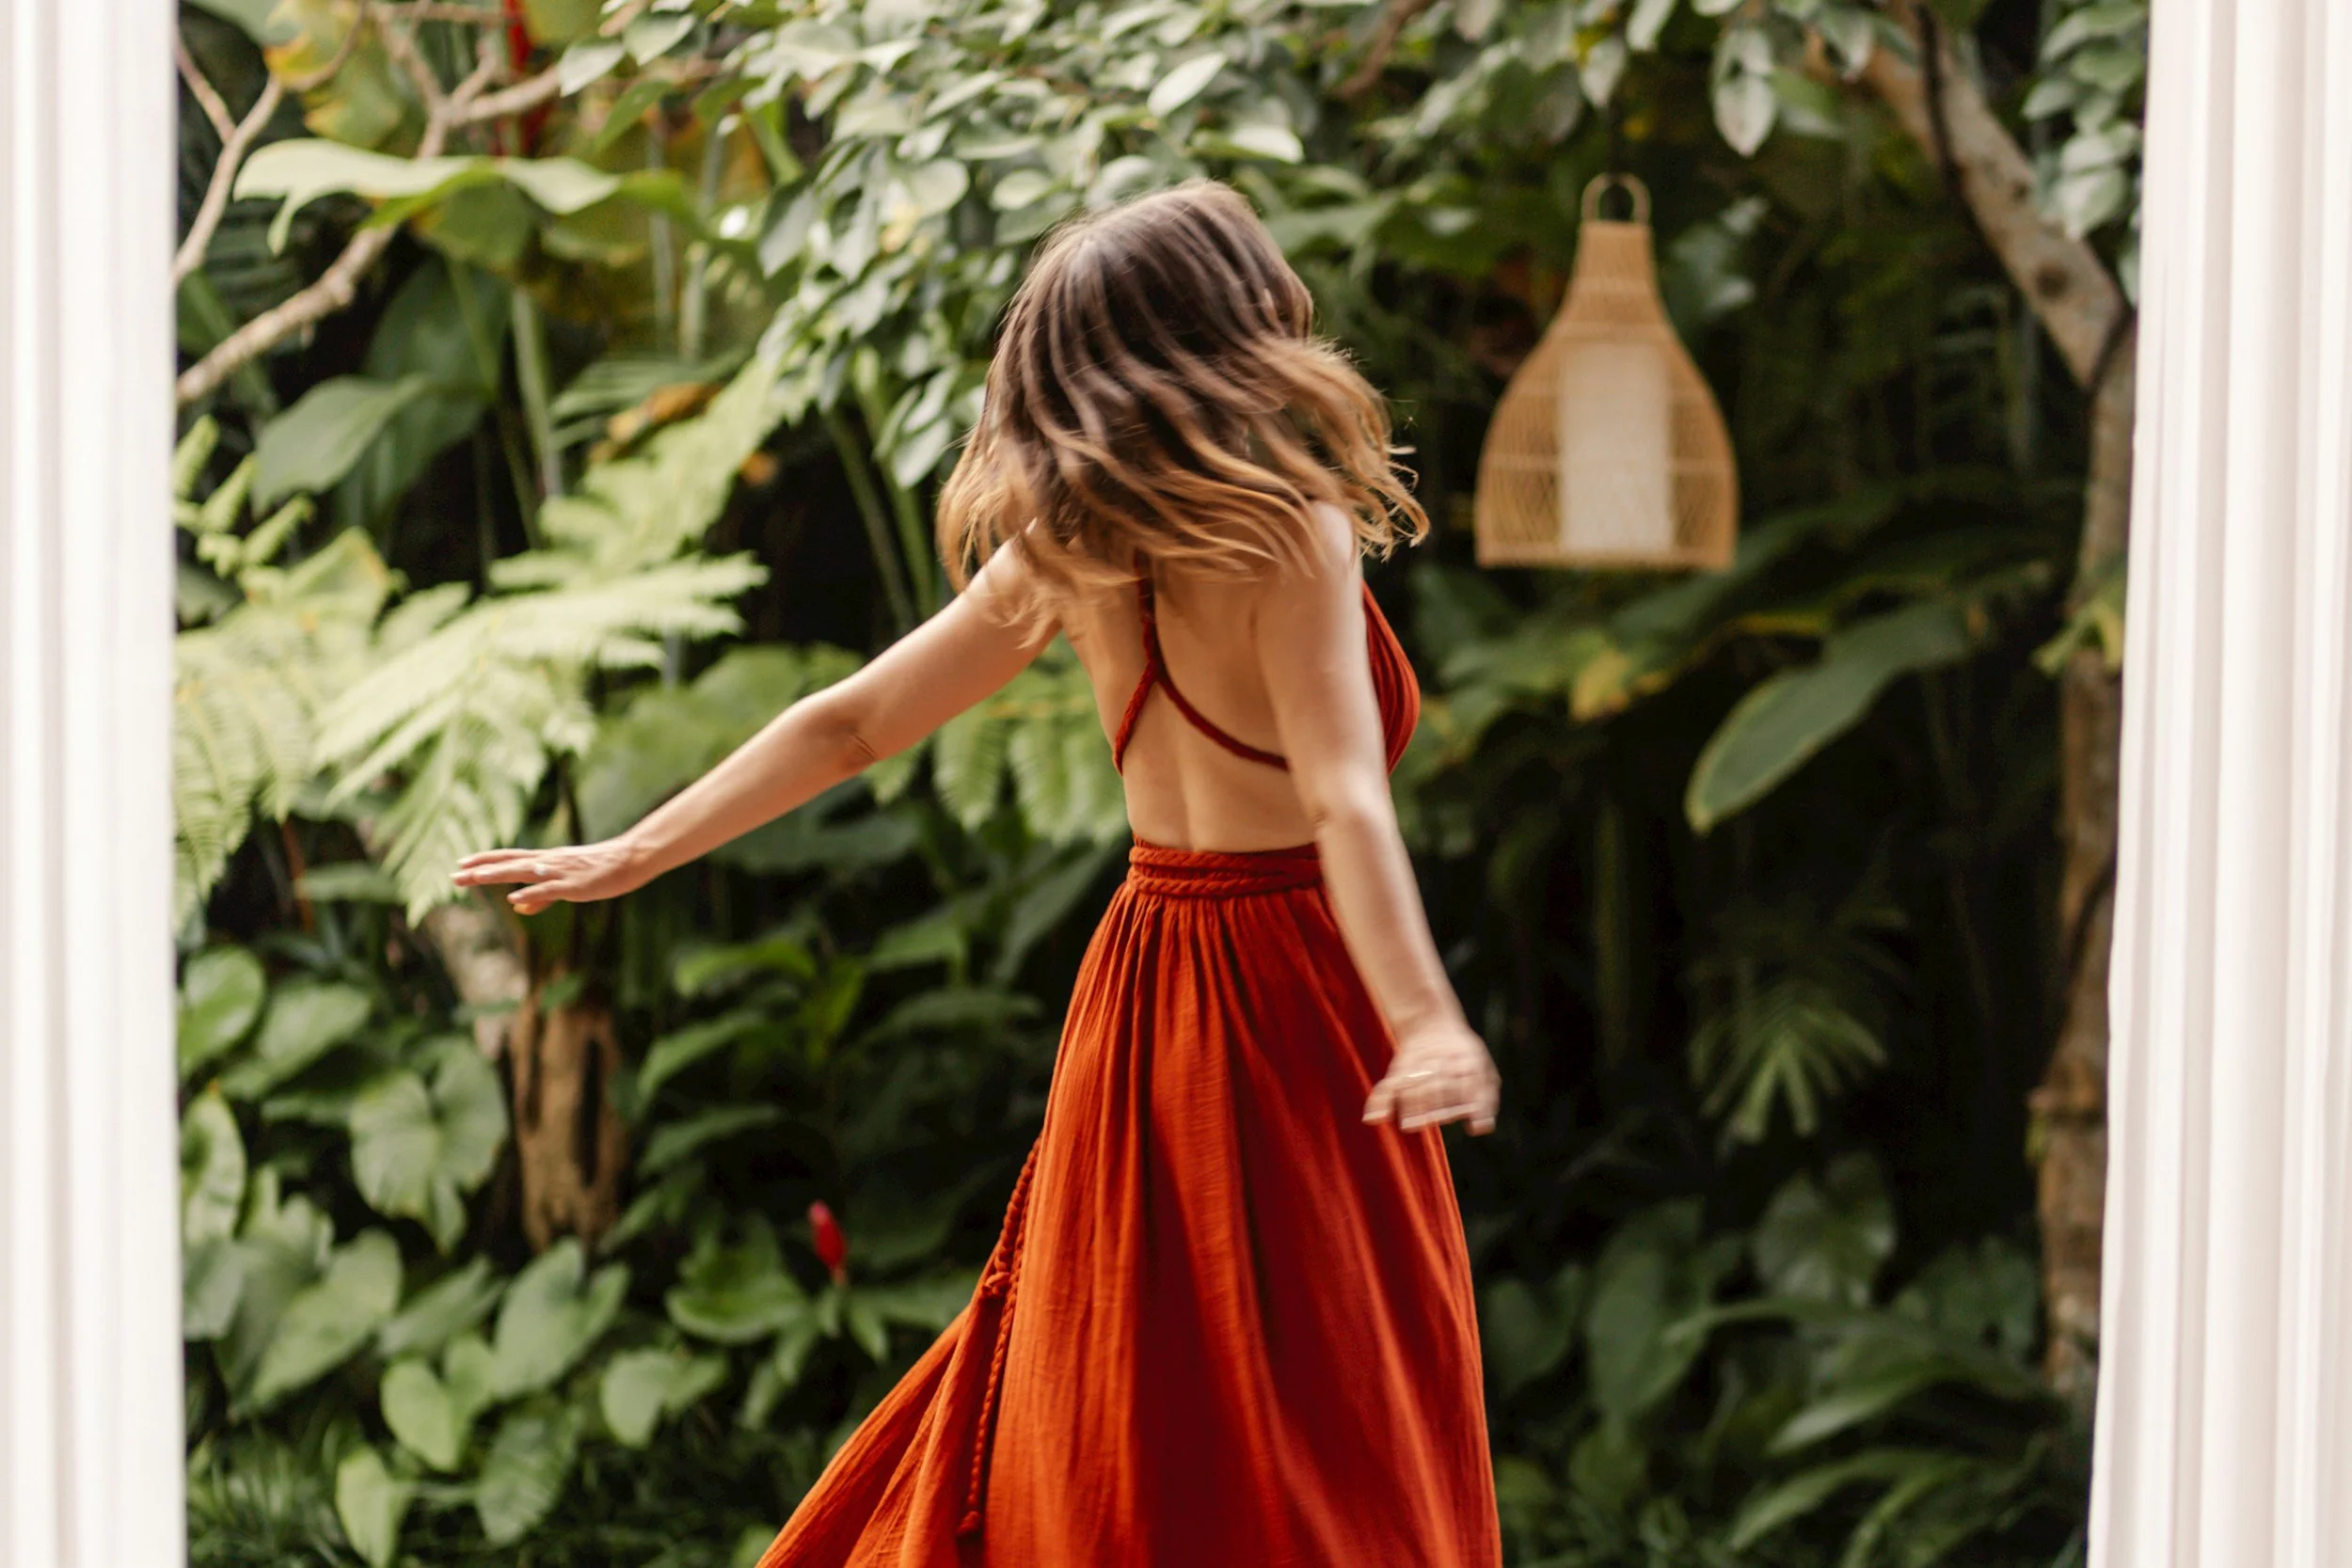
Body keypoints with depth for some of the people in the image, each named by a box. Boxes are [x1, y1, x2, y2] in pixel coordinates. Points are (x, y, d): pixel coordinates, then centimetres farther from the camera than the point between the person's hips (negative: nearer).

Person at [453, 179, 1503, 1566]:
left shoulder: (1069, 548, 6)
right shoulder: (1286, 532, -14)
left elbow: (849, 724, 10)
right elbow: (1344, 797, -28)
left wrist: (635, 856, 18)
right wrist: (1425, 1022, -39)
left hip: (1144, 986, 7)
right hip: (1288, 996, -7)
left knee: (1115, 1439, 17)